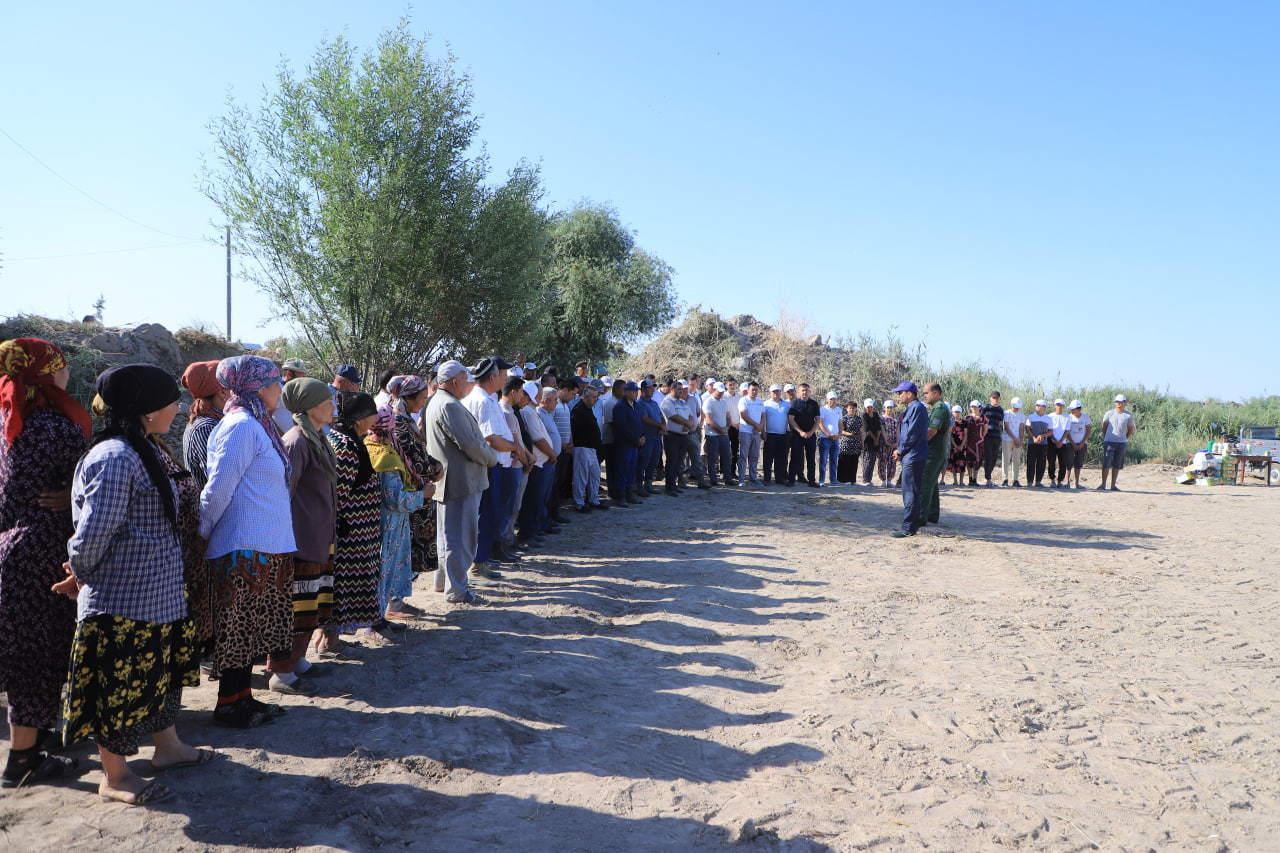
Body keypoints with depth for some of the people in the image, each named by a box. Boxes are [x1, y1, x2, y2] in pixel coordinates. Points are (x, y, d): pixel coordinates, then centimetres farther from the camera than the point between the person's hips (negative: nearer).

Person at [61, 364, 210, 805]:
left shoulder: (141, 453, 12)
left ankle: (167, 747, 38)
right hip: (122, 599, -10)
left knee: (163, 671, 21)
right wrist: (81, 576, -6)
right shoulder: (115, 459, -22)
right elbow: (94, 532, -22)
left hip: (155, 595, 10)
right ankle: (114, 776, 20)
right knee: (121, 683, 4)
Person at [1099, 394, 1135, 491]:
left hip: (1122, 443, 1)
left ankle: (1113, 485, 10)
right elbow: (1104, 427, 13)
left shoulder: (1128, 416, 5)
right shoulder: (1109, 414, 3)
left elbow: (1130, 430, 16)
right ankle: (1103, 484, 2)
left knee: (1117, 465, 3)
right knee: (1106, 464, -7)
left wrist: (1125, 439, 8)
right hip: (1109, 442, -1)